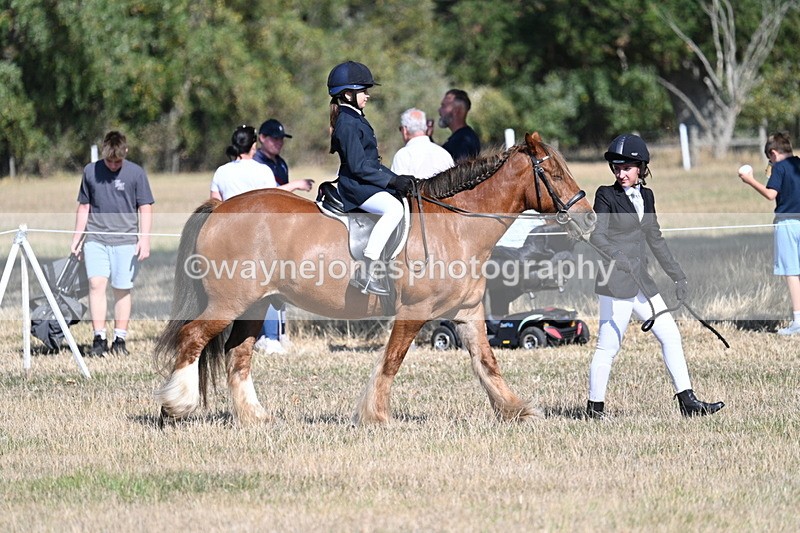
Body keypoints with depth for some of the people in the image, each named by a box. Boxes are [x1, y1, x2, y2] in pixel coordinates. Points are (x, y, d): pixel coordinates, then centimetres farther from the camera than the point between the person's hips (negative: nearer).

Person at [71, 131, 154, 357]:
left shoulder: (136, 173, 0)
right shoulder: (90, 171, 7)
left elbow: (145, 208, 1)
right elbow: (84, 207, 16)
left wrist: (144, 239, -7)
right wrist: (77, 237, 16)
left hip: (126, 240, -1)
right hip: (95, 239, 1)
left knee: (122, 290, 1)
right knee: (96, 284, -12)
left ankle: (120, 340, 10)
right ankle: (99, 339, -11)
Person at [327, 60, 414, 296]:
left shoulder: (356, 120, 18)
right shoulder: (347, 123, -14)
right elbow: (359, 167, -20)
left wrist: (397, 179, 11)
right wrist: (392, 181, -20)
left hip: (366, 184, 11)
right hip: (356, 187, -11)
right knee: (394, 208, -32)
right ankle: (366, 272, -36)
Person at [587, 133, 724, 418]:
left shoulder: (646, 196, 14)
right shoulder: (606, 195, -4)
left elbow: (655, 240, 20)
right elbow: (597, 236, -15)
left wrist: (678, 276, 19)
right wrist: (618, 258, -34)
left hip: (641, 280, 7)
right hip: (616, 283, -7)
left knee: (670, 335, 5)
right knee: (608, 344, -6)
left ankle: (687, 401, 8)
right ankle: (595, 407, 4)